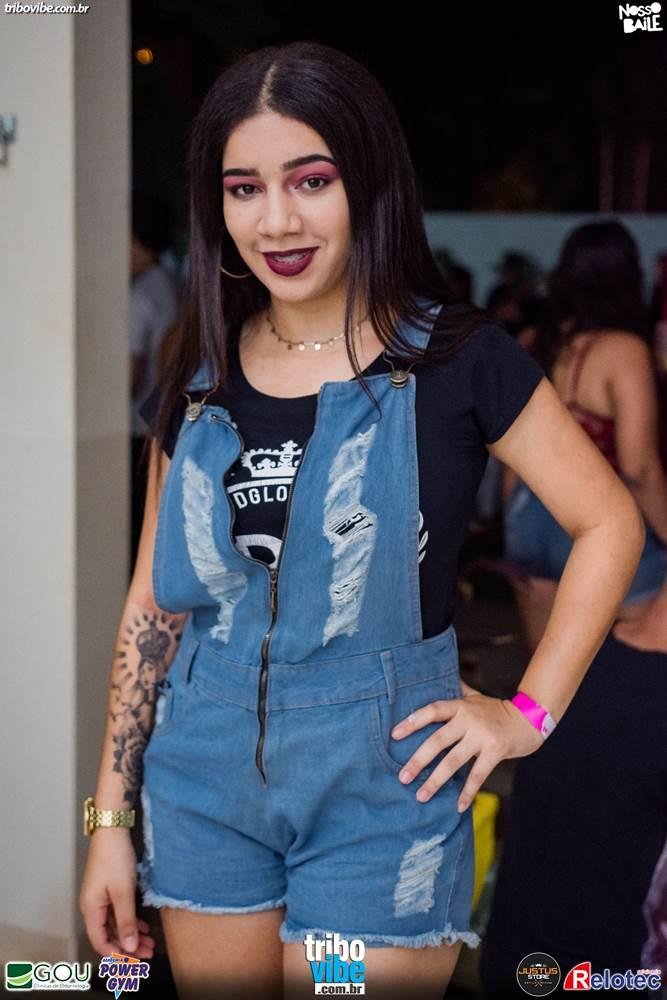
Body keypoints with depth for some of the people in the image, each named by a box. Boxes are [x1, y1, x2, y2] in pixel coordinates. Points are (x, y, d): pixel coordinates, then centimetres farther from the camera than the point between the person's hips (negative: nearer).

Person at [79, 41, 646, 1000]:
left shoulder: (454, 357, -7)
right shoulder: (201, 379, 4)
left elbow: (610, 523, -3)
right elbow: (155, 601, 7)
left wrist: (530, 712, -7)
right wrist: (110, 814, 6)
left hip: (379, 777, -4)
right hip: (204, 775, 4)